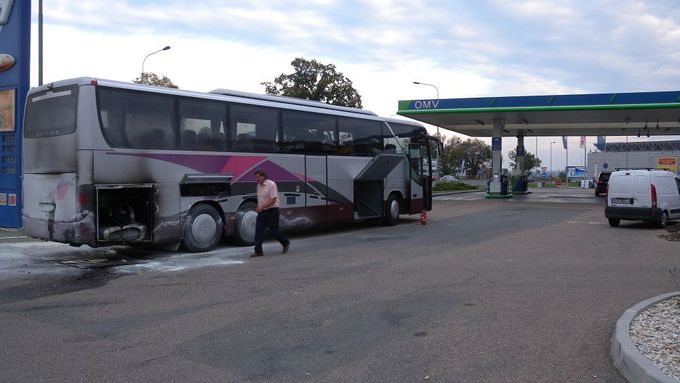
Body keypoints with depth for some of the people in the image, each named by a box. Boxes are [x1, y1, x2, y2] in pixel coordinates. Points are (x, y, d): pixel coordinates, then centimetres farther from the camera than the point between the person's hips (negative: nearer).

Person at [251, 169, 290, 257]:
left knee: (274, 231, 0)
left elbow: (273, 200, -20)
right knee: (258, 231, -3)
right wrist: (258, 208, 10)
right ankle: (258, 251, -1)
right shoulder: (259, 186, 11)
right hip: (261, 212, 7)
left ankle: (286, 243, 25)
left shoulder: (271, 185, -14)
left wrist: (262, 207, -25)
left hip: (271, 211, -7)